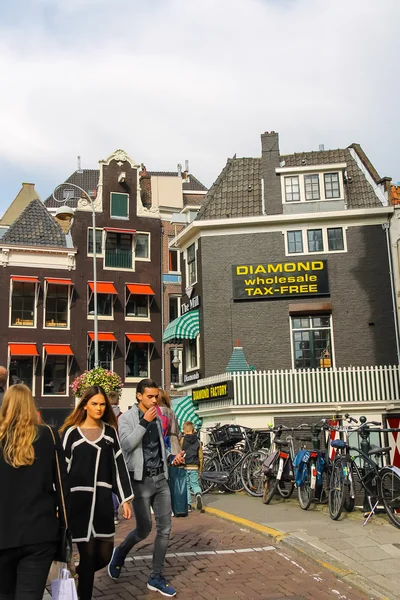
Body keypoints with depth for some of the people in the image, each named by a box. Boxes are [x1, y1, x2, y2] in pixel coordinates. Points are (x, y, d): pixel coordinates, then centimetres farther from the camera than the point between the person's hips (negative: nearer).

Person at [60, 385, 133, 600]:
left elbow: (119, 466, 8)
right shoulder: (71, 432, -1)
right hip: (78, 500, -3)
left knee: (104, 554, 4)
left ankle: (76, 575, 33)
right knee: (88, 554, -1)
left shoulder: (110, 431, 8)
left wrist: (125, 499, 3)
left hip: (103, 499, 3)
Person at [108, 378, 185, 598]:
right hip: (141, 480, -5)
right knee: (144, 529, 2)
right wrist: (145, 422, -23)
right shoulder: (126, 418, -7)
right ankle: (120, 553, 33)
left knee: (165, 529, 3)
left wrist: (172, 457, 4)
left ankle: (156, 577, 16)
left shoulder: (158, 419, 11)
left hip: (161, 479, 5)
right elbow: (126, 444, -21)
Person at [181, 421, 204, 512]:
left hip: (185, 466, -2)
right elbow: (200, 456, 9)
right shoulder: (197, 441, 6)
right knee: (195, 484, 12)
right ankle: (198, 494, -19)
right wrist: (200, 468, 18)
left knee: (186, 486, 8)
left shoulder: (182, 440, -4)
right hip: (194, 467, 2)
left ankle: (188, 505, 5)